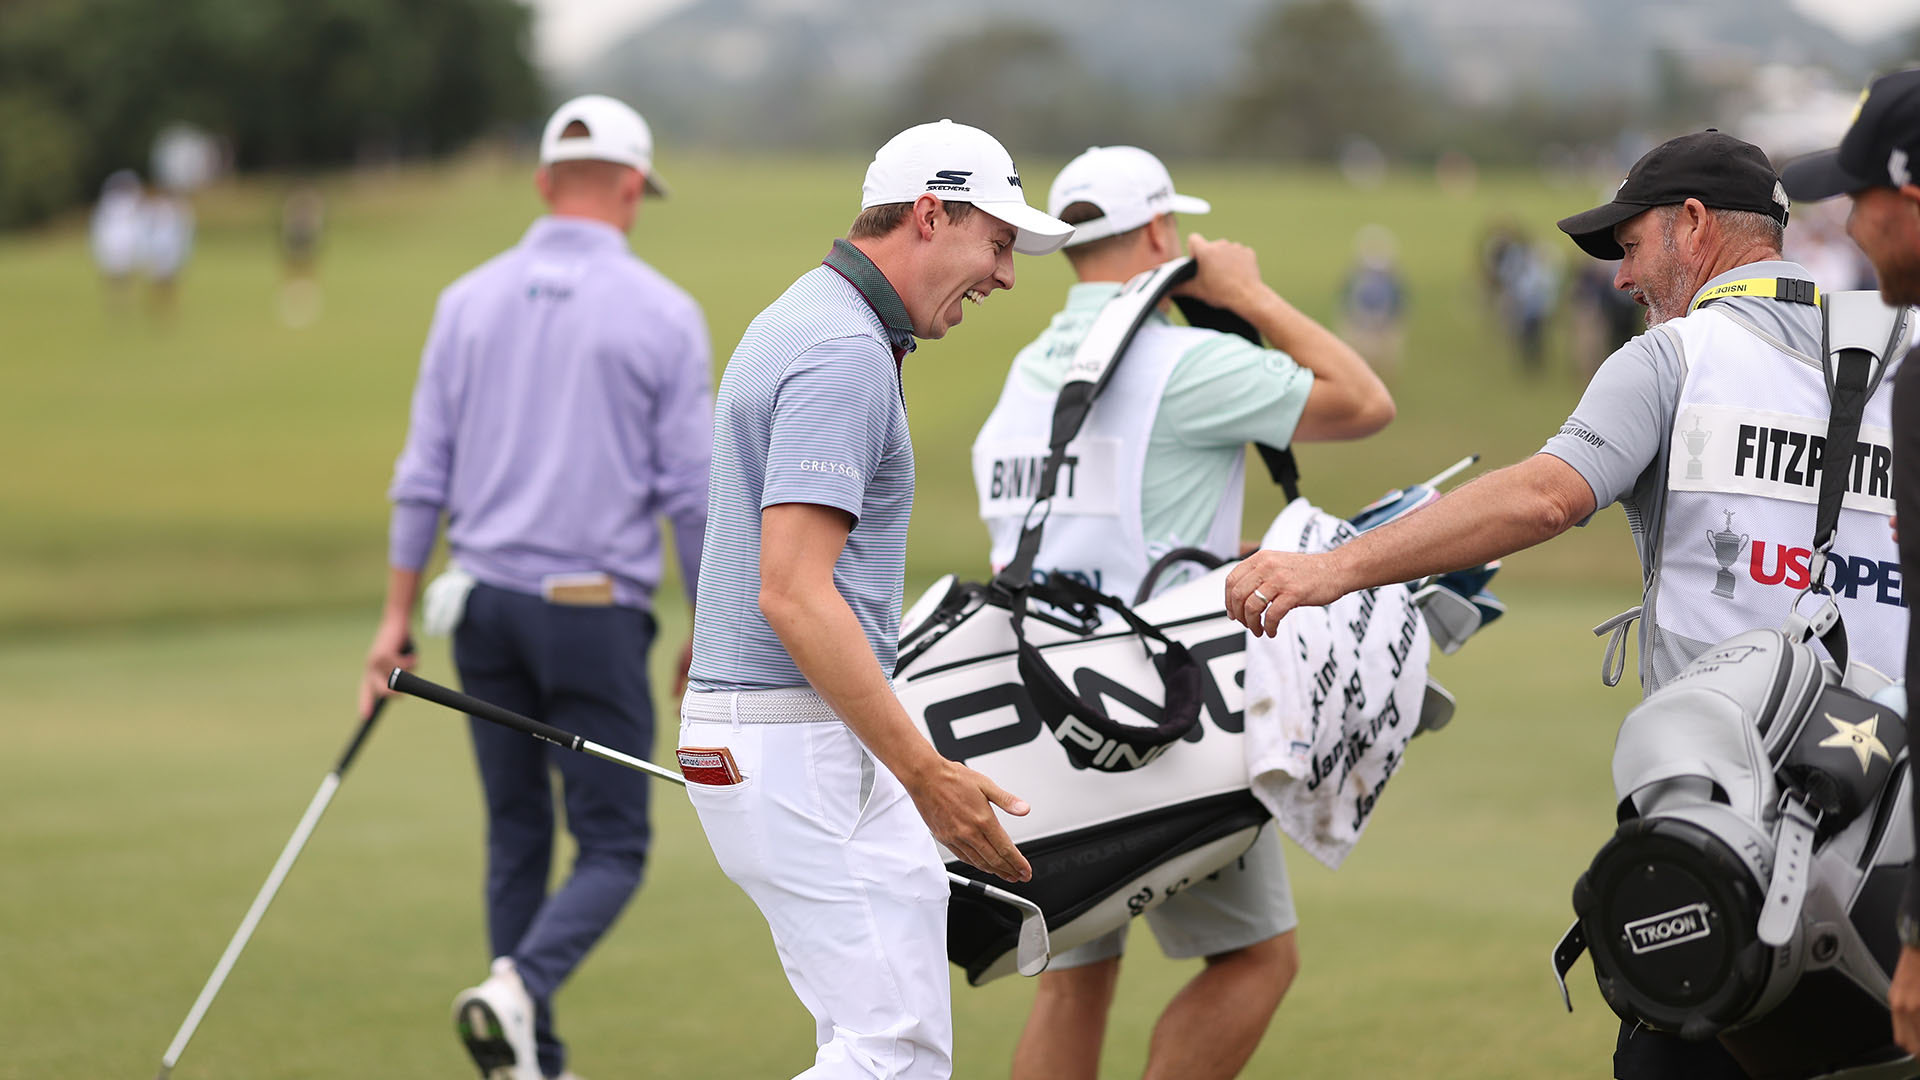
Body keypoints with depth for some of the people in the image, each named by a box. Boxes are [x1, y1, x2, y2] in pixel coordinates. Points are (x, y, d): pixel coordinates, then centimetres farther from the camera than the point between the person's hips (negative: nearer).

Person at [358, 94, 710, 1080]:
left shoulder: (469, 301, 4)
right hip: (596, 616, -4)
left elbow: (423, 473, 5)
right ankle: (517, 988, -24)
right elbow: (692, 492, -5)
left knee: (518, 838, 14)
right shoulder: (662, 314, -6)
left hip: (487, 607, 4)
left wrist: (396, 618, 9)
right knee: (612, 847, 3)